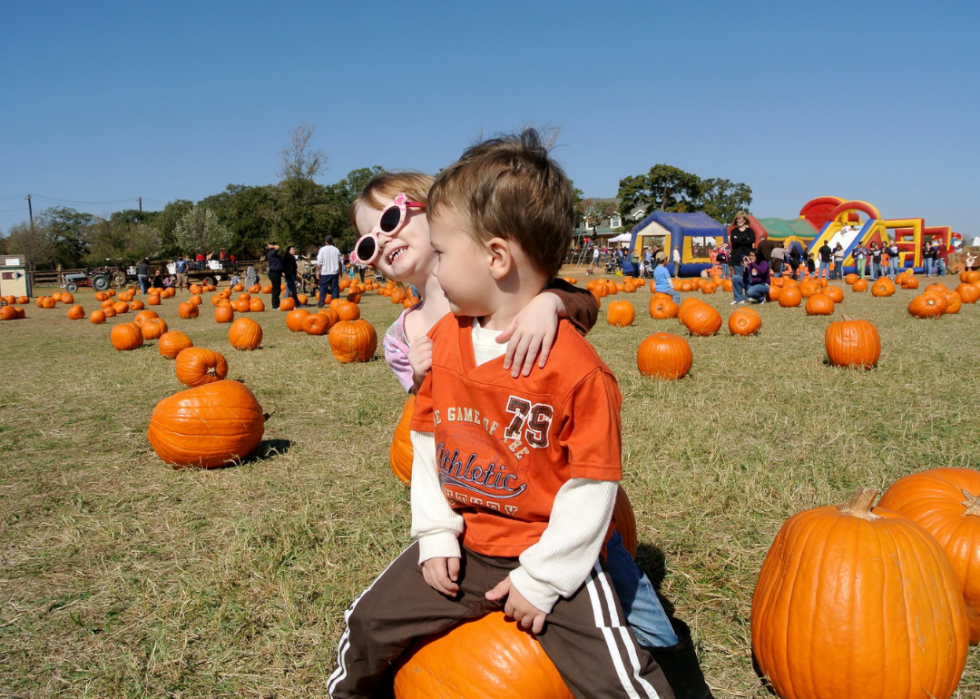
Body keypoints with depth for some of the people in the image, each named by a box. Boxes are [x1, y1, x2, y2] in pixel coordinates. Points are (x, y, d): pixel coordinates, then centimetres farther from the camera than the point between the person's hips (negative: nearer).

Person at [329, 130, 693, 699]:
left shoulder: (576, 368, -22)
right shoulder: (444, 338, -2)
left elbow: (592, 485, -17)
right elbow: (427, 439, 7)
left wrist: (543, 578, -13)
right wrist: (436, 534, 1)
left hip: (549, 560, -5)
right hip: (462, 549, 6)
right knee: (369, 623, 11)